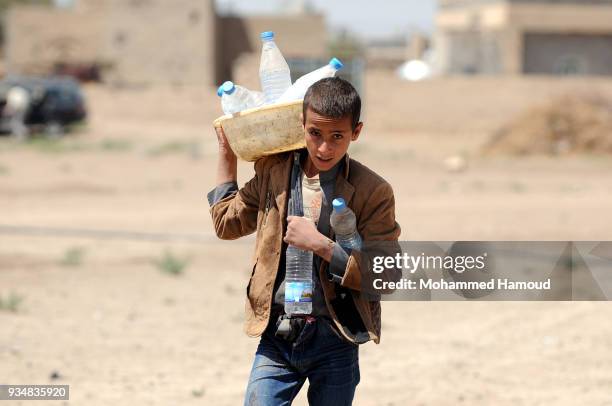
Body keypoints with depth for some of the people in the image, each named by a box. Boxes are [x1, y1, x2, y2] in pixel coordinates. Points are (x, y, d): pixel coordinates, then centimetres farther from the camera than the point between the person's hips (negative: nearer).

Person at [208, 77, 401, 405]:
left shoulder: (373, 192, -8)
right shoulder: (274, 171, 3)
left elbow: (386, 275, -12)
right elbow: (227, 223, 19)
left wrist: (320, 244, -19)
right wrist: (227, 154, 18)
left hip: (334, 341, -2)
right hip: (277, 334, 2)